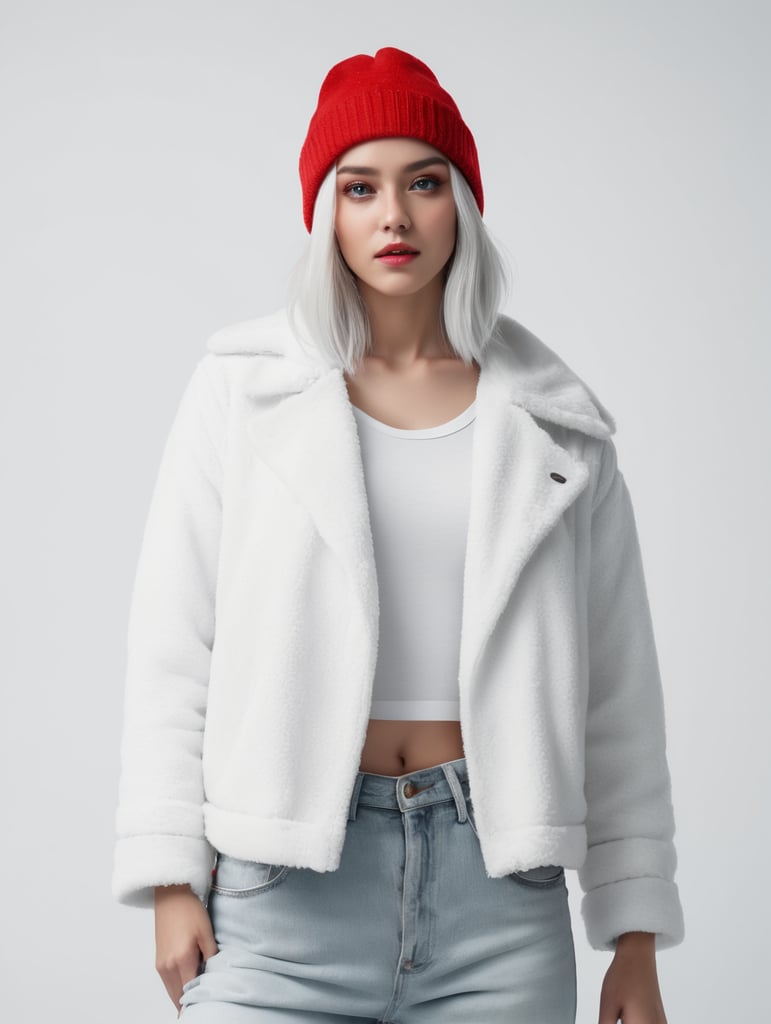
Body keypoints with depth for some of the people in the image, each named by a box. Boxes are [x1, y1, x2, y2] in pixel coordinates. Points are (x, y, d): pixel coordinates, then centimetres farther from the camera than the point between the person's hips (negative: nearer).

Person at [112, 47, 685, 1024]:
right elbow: (171, 645, 2)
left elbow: (616, 687, 7)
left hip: (496, 873, 1)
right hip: (288, 879, -1)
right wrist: (172, 877, -4)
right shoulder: (243, 390, 4)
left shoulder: (551, 423, 7)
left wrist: (636, 937, 6)